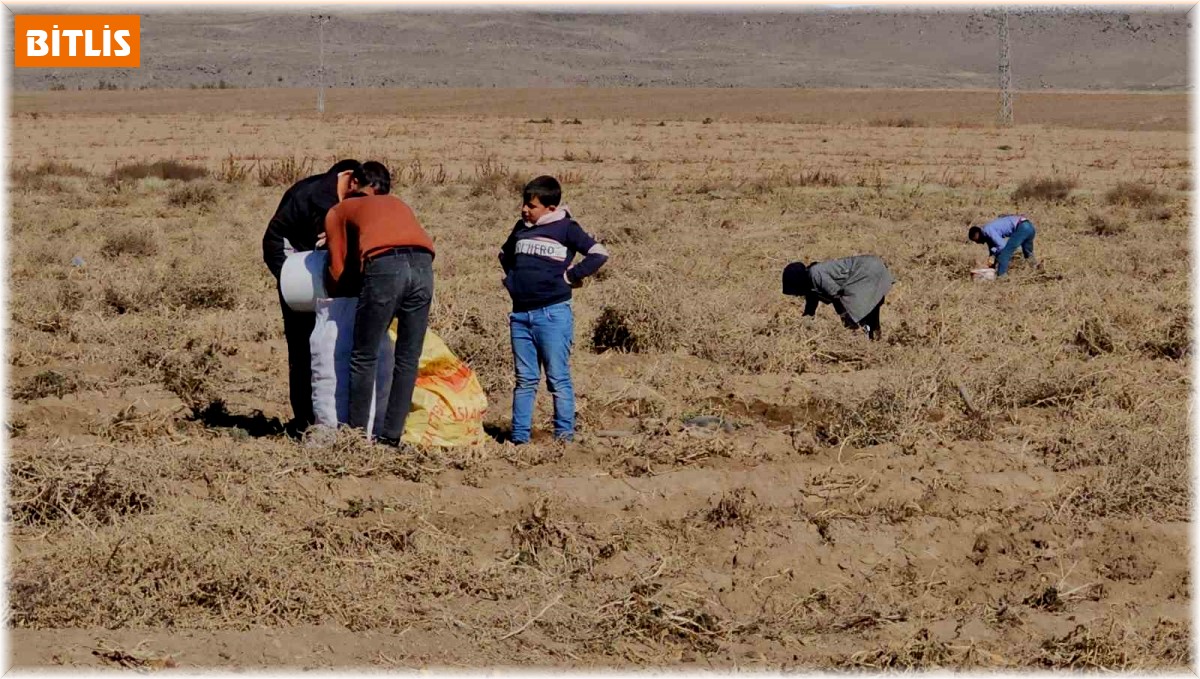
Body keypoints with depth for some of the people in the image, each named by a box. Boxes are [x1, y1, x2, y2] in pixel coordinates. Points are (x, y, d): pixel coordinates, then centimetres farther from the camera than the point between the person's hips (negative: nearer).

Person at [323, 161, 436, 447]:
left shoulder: (339, 211, 26)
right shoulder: (398, 204, 38)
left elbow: (338, 270, 19)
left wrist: (335, 301, 39)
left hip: (384, 265, -4)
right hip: (423, 265, 4)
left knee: (364, 358, 7)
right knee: (408, 359, 11)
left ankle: (356, 433, 9)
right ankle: (392, 434, 11)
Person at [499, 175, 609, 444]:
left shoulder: (565, 228, -3)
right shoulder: (521, 228, 14)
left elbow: (599, 254, -8)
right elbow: (505, 254, 33)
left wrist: (570, 276, -8)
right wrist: (512, 276, 16)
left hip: (553, 313, -6)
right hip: (520, 313, 6)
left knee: (558, 378, -3)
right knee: (525, 379, 8)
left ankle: (564, 435, 0)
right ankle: (520, 437, 10)